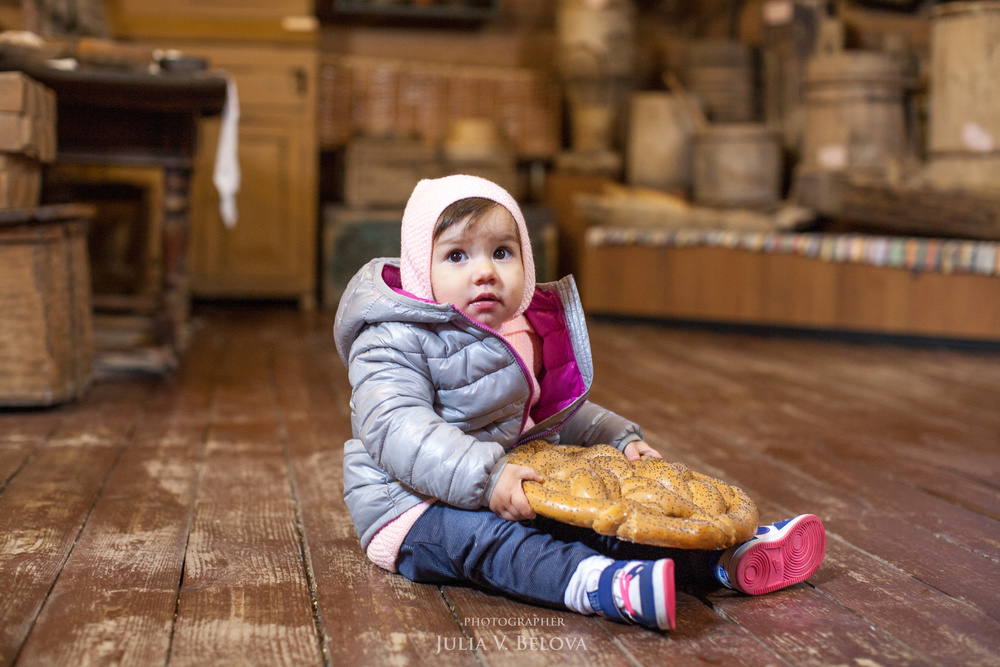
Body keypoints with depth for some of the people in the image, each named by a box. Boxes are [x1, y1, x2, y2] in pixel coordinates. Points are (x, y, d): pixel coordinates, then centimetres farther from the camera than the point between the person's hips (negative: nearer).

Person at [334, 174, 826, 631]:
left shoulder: (520, 335, 12)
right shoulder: (397, 341, -16)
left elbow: (554, 413, 26)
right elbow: (397, 429, -30)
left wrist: (618, 439, 12)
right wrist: (486, 476, -41)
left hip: (513, 490, 8)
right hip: (416, 506, -8)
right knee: (478, 533, -36)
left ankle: (725, 558, -15)